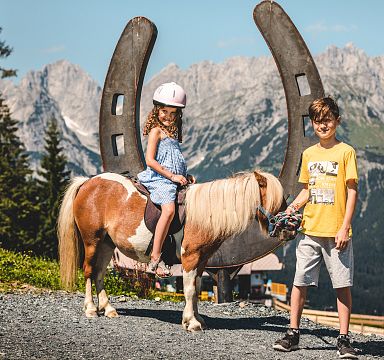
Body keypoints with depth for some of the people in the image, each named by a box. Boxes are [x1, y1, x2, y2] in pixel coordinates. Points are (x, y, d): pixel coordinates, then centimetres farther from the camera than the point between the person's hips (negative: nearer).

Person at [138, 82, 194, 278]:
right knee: (169, 210, -29)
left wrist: (185, 176, 12)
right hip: (159, 178, -9)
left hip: (174, 178, 9)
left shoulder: (173, 133, 19)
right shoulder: (156, 131, -5)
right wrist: (171, 175, -16)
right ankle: (155, 259, -28)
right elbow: (150, 160, -14)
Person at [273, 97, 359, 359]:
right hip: (310, 230, 4)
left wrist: (345, 227, -12)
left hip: (337, 232, -4)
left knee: (343, 285, -1)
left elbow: (352, 191, -5)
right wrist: (293, 206, 0)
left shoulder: (346, 152, -3)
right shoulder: (309, 154, 12)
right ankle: (293, 334, 12)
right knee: (300, 282, 4)